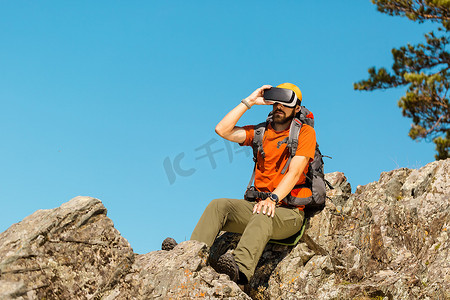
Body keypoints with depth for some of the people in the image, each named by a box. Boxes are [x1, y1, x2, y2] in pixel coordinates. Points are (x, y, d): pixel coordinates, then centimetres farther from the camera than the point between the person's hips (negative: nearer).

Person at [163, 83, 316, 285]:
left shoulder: (305, 132, 3)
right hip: (258, 204, 5)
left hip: (289, 211, -5)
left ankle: (240, 269, -64)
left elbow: (295, 172, -11)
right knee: (218, 205, -22)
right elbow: (222, 130, 2)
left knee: (262, 216, -39)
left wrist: (273, 199, -26)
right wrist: (249, 102, 4)